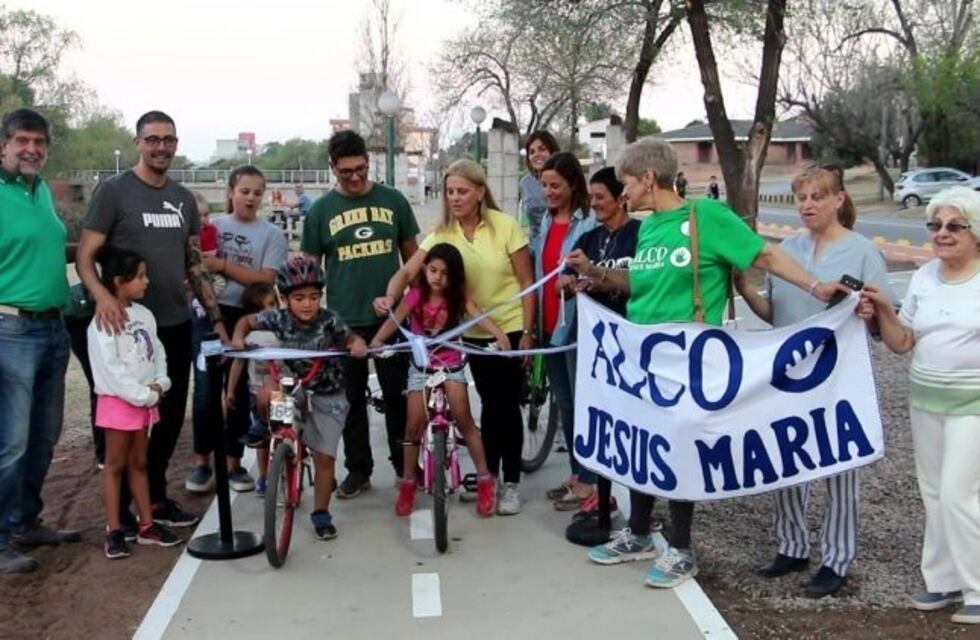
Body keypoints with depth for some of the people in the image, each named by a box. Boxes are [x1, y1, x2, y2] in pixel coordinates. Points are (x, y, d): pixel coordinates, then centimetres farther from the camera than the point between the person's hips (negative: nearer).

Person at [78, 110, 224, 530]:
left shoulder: (183, 199, 11)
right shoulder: (114, 191, -6)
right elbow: (85, 256, -11)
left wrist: (216, 318, 10)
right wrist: (102, 295, -30)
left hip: (176, 325, 6)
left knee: (171, 416, 12)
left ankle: (155, 497, 26)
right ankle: (120, 507, 17)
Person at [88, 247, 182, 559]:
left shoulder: (143, 314, 8)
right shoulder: (103, 322, -15)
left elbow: (157, 353, 11)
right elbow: (111, 369, -20)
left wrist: (160, 384, -7)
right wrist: (146, 395, -17)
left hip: (145, 399, 7)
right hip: (118, 401, -7)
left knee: (139, 463, 13)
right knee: (115, 465, 1)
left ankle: (147, 525, 19)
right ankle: (114, 531, 8)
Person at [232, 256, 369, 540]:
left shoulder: (329, 320, -20)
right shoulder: (278, 318, -14)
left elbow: (352, 339, -5)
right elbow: (247, 320, 2)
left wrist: (358, 346, -28)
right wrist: (238, 338, -17)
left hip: (328, 396, -2)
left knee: (324, 457, -3)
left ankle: (321, 514, 15)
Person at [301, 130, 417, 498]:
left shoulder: (392, 201, 4)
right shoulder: (321, 210, 2)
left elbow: (411, 255, 10)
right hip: (343, 322, 0)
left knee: (398, 393, 8)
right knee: (352, 398, 8)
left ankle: (404, 463, 23)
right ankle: (358, 469, 21)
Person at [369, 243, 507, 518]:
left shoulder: (458, 297, -7)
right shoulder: (416, 295, -8)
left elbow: (478, 315, -24)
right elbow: (395, 319, -16)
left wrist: (500, 335, -42)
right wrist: (376, 341, -34)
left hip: (451, 364, 0)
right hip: (421, 365, 1)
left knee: (463, 418, -11)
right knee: (415, 423, -3)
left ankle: (484, 479, 0)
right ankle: (408, 483, 13)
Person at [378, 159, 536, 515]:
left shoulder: (505, 226, -13)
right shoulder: (442, 234, -5)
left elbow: (527, 282, -10)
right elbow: (408, 272, -15)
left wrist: (527, 333, -13)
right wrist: (390, 296, -36)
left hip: (511, 328, -3)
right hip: (475, 332, 3)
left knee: (507, 405, 0)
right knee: (489, 404, 12)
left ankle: (512, 483, 12)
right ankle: (489, 476, 26)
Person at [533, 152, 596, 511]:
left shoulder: (588, 224, -12)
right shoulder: (545, 222, 12)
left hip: (576, 326, -8)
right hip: (549, 325, 8)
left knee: (582, 402, 0)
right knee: (564, 403, 15)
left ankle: (588, 481, 9)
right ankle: (576, 474, 26)